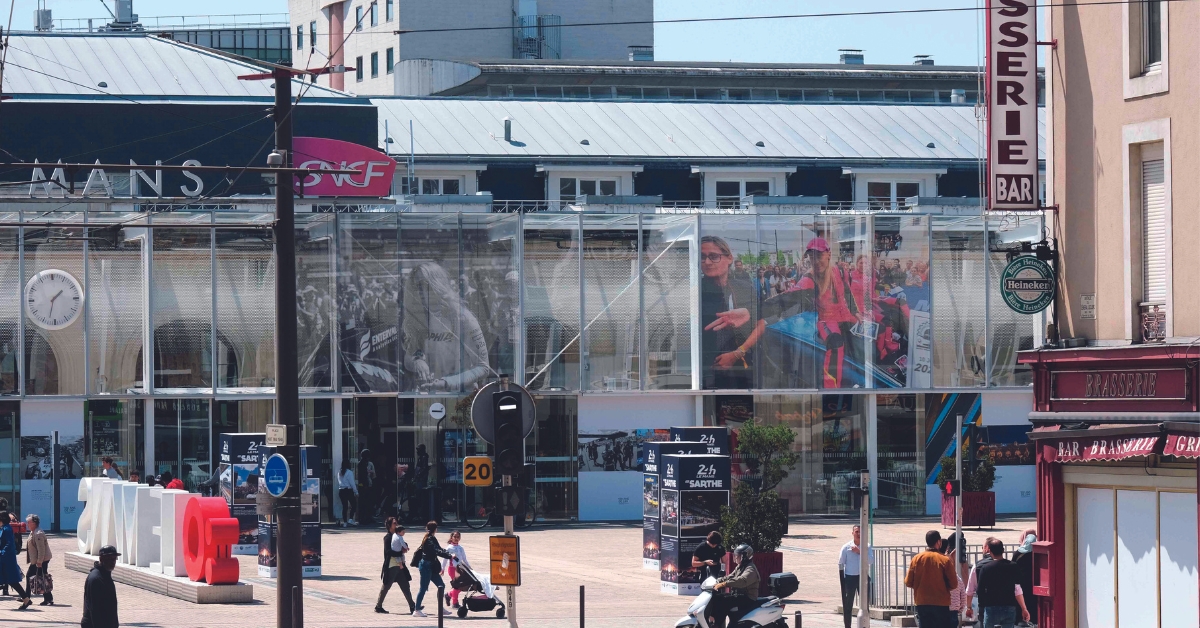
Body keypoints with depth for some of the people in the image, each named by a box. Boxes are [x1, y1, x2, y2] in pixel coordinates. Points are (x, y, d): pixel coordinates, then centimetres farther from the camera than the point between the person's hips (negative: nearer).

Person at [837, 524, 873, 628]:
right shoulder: (846, 547, -3)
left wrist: (859, 552, -19)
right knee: (847, 605, 0)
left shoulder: (866, 547, 2)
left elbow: (871, 560, -13)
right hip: (849, 577, -2)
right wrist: (841, 579, -4)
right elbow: (841, 563, -1)